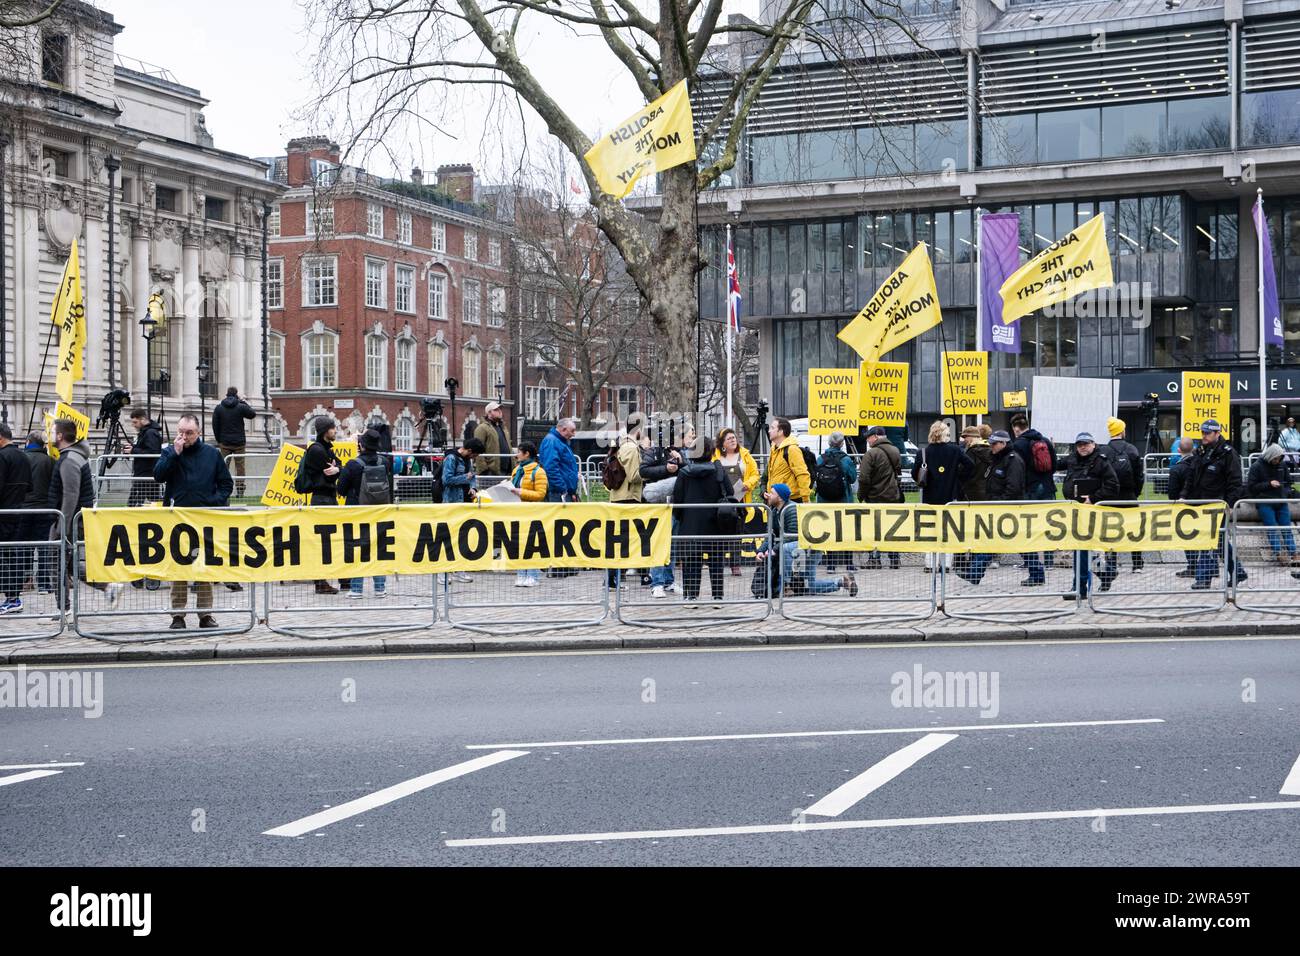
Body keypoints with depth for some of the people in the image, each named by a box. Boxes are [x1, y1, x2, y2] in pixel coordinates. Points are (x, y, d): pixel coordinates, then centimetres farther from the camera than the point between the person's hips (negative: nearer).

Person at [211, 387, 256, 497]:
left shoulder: (218, 408, 0)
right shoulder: (241, 407, -7)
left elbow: (215, 425, 3)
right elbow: (253, 414, 10)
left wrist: (218, 440, 13)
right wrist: (244, 402, 14)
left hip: (224, 443, 1)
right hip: (239, 442, -1)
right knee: (240, 467, 4)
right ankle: (240, 490, 2)